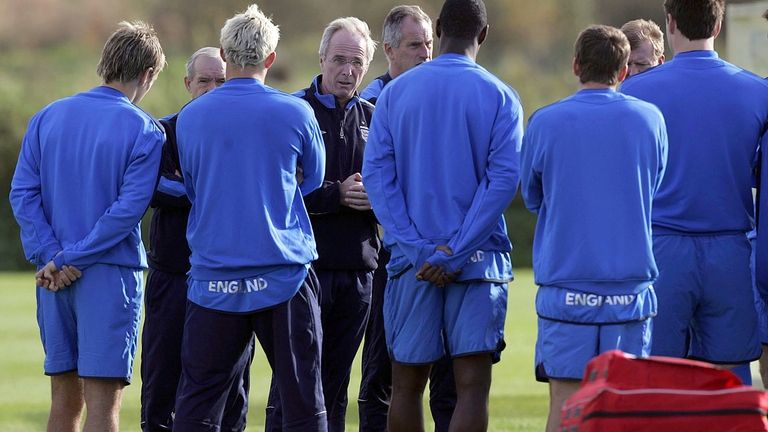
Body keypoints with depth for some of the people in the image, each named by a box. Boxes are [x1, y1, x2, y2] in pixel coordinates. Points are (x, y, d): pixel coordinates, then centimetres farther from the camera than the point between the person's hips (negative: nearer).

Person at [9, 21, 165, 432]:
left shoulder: (47, 118, 8)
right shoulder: (144, 131, -6)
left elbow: (23, 193, 1)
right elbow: (128, 208, -15)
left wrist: (52, 256, -6)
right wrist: (71, 260, -13)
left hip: (54, 278, 5)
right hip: (111, 275, -5)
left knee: (65, 397, 12)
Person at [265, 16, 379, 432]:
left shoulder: (371, 118, 13)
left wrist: (374, 198, -8)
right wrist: (337, 195, -17)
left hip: (358, 269, 5)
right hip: (305, 266, -5)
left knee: (336, 384, 9)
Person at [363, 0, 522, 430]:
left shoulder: (395, 93, 5)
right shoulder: (500, 97, -2)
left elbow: (376, 174, -3)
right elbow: (503, 178, -10)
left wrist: (418, 249, -7)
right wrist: (455, 253, -11)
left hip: (412, 261, 2)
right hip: (479, 260, -2)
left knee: (407, 385, 11)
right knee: (473, 386, -5)